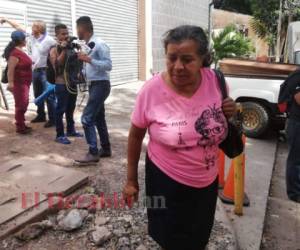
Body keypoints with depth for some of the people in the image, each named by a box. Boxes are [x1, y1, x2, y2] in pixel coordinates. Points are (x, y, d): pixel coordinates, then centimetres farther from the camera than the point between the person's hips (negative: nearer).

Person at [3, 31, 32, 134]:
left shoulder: (20, 51, 11)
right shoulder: (15, 53, -18)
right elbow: (10, 69, -22)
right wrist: (10, 83, -25)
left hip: (24, 82, 10)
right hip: (19, 83, -10)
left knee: (24, 104, 14)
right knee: (21, 104, -4)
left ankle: (22, 124, 23)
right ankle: (20, 127, 4)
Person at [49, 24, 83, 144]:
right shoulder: (54, 50, -5)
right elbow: (57, 64, -21)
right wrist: (64, 50, -21)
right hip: (62, 84, -6)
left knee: (71, 108, 16)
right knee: (61, 109, -2)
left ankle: (70, 130, 30)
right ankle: (60, 135, 4)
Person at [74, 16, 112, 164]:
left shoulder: (99, 44, -15)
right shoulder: (87, 45, 11)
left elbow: (108, 65, -21)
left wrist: (89, 59, -27)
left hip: (101, 85, -9)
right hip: (93, 85, 9)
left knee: (87, 118, -12)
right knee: (98, 118, 14)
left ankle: (93, 153, -5)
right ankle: (105, 149, 25)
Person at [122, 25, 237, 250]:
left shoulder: (215, 80, -13)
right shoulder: (151, 90, -21)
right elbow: (136, 136, -7)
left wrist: (230, 113, -17)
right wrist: (131, 180, -1)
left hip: (208, 182, 3)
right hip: (166, 182, -3)